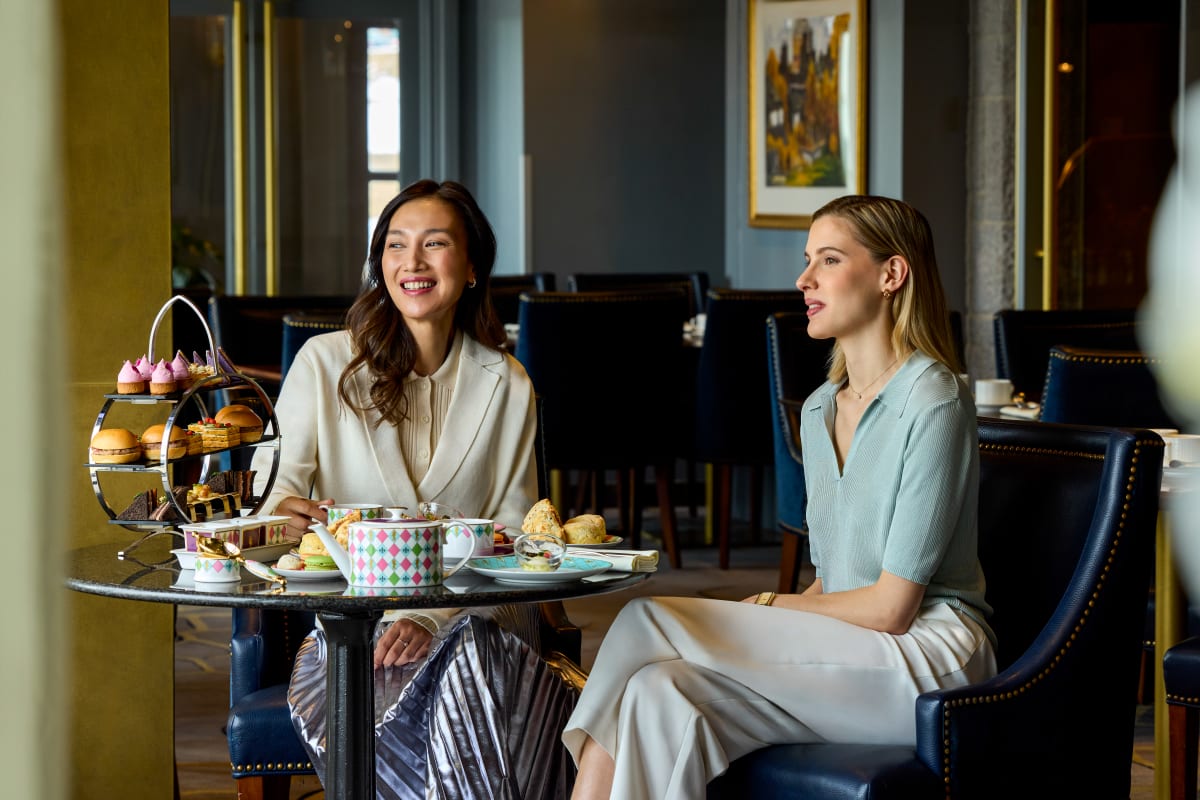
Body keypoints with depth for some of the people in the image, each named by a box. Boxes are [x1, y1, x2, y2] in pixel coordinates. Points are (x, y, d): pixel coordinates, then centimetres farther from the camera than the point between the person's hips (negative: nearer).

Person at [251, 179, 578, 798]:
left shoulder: (506, 386, 11)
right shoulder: (324, 363, 5)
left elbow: (511, 535, 7)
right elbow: (271, 486, 0)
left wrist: (434, 616, -11)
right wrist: (283, 514, -27)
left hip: (465, 625, 2)